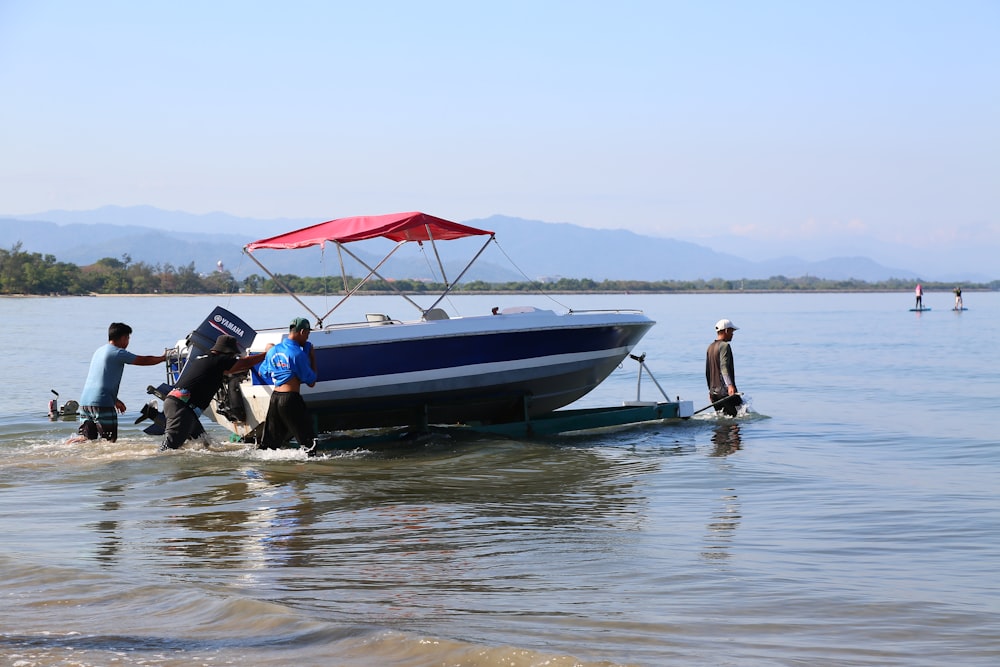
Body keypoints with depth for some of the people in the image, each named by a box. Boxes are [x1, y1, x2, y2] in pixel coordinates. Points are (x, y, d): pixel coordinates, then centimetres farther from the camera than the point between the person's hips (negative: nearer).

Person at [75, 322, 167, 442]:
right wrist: (163, 358, 16)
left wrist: (115, 400, 35)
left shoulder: (99, 351, 22)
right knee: (110, 440, -5)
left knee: (86, 438, 10)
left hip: (85, 402, 9)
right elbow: (143, 360, -1)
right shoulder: (118, 353, -6)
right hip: (102, 403, -9)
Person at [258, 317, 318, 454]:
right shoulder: (298, 353, -12)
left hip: (274, 397, 7)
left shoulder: (272, 350, 8)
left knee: (269, 442, 15)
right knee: (309, 441, 0)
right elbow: (311, 382, -6)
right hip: (291, 398, -7)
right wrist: (312, 359, 3)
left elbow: (263, 372, 21)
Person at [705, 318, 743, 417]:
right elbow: (724, 367, -24)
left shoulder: (710, 347, 18)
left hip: (714, 391, 9)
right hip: (726, 391, -9)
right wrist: (730, 385, -35)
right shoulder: (724, 346, -9)